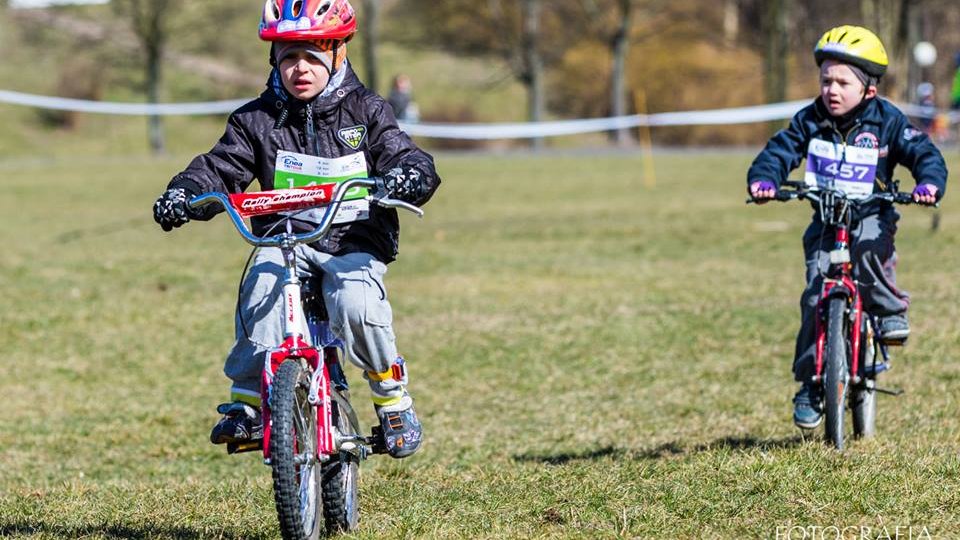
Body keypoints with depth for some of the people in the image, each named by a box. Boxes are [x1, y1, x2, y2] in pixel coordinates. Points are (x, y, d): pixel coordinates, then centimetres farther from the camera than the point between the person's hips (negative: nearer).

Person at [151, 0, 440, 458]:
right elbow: (221, 169, 3)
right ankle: (247, 400, -19)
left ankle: (393, 399, -8)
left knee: (356, 306, -32)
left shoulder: (365, 112, 7)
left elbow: (405, 157, -2)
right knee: (262, 288, -32)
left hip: (355, 242, -1)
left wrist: (409, 176, -27)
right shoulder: (257, 120, 10)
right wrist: (183, 194, -18)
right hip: (283, 240, 1)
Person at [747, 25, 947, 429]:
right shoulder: (810, 122, -2)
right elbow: (779, 151, -5)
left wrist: (929, 183, -30)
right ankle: (809, 386, -4)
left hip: (872, 215, -2)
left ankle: (891, 310, -12)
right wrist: (763, 180, -26)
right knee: (816, 296, -11)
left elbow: (925, 153, -9)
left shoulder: (887, 122, -7)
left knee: (869, 246, -37)